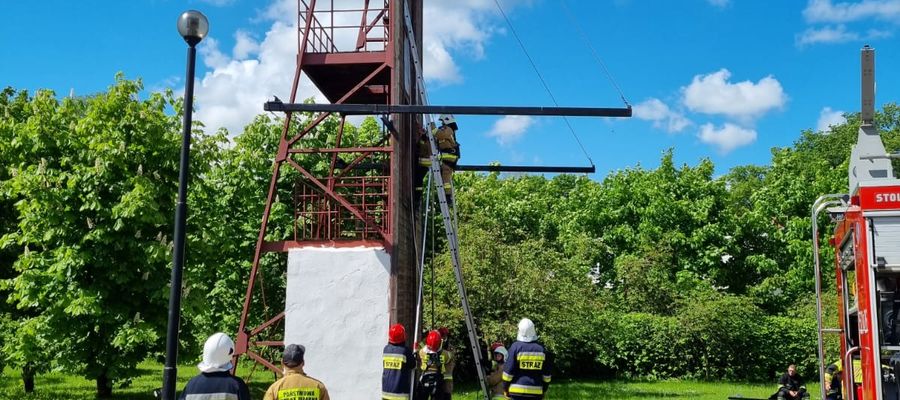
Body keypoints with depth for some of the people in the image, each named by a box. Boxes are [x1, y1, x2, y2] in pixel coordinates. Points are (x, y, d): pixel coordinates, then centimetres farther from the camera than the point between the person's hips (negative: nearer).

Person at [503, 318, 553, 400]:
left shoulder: (515, 347, -8)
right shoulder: (541, 348, 2)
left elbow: (508, 370, -5)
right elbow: (546, 373, 7)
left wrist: (505, 388, 6)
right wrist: (544, 389, 18)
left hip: (517, 391, -2)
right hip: (536, 391, 3)